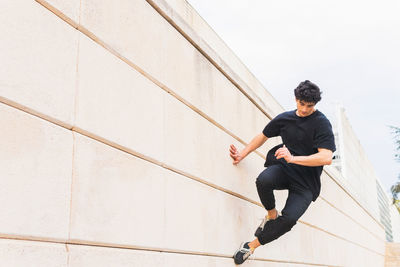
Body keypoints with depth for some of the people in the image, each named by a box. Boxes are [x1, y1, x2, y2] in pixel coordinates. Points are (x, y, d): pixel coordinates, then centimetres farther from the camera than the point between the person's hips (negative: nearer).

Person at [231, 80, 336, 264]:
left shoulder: (322, 123, -8)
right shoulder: (285, 118, 8)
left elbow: (327, 158, -20)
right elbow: (263, 136, 24)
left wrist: (293, 158, -26)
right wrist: (242, 155, 19)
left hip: (306, 182, -3)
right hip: (283, 169, 3)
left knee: (289, 218, -27)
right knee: (263, 180, -34)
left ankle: (252, 245, -7)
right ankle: (272, 215, -2)